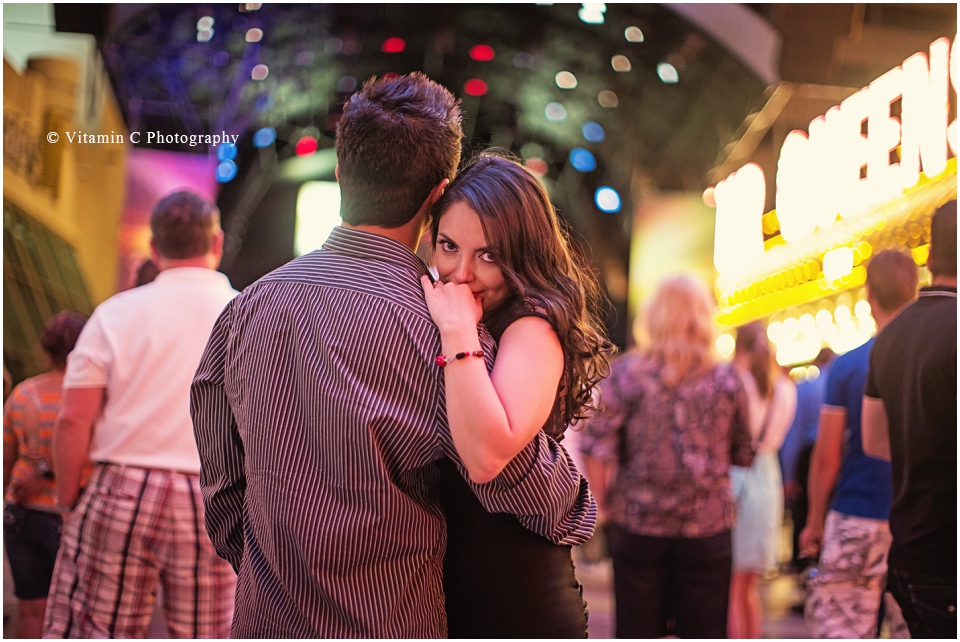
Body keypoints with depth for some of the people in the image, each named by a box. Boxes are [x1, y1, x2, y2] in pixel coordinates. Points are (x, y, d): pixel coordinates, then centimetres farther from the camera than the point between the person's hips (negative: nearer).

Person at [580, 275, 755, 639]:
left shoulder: (624, 373, -4)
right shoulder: (728, 382, 0)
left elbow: (597, 448, -10)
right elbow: (743, 456, 6)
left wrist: (604, 503, 2)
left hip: (638, 526, 0)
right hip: (707, 527, 0)